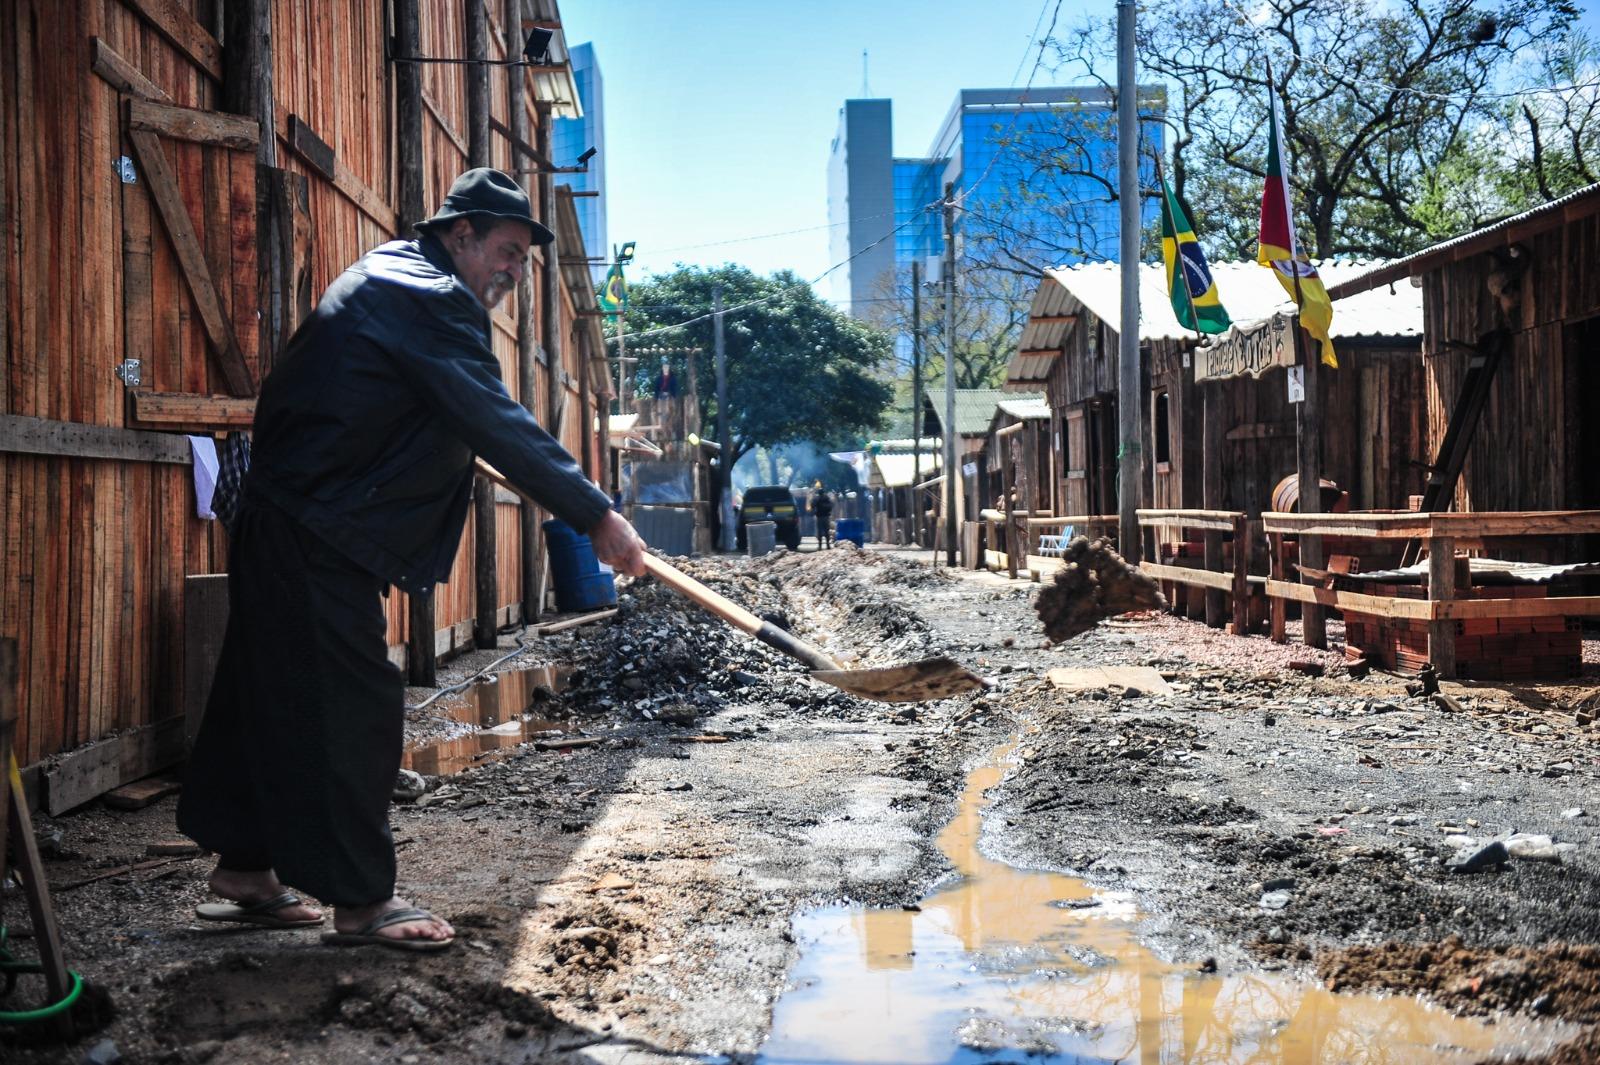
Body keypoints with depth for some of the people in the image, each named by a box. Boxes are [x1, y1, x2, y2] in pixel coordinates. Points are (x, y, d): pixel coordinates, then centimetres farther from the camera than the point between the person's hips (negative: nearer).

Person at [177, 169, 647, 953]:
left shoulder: (396, 275, 18)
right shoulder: (427, 298, -16)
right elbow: (497, 425, -24)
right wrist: (595, 515, -24)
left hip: (286, 517, 11)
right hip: (317, 532, -11)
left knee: (276, 694, 15)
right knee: (353, 705, -6)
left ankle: (245, 871, 25)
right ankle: (360, 902, 0)